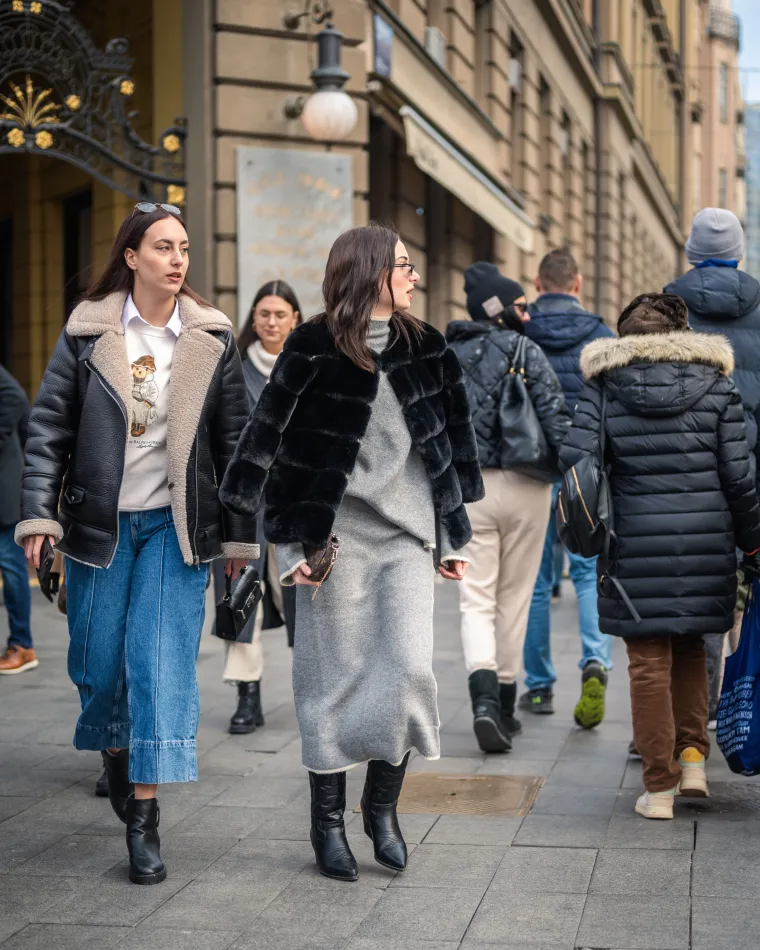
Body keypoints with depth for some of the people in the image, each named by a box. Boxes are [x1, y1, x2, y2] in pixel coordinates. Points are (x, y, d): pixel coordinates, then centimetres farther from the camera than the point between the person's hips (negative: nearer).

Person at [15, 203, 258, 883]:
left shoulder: (213, 339, 1)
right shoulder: (88, 331, -1)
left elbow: (233, 440, 5)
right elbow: (49, 425, 1)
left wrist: (238, 535, 4)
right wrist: (39, 514, -7)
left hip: (175, 526, 0)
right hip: (100, 521, 1)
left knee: (163, 666, -7)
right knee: (97, 661, 9)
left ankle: (144, 820, -1)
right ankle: (115, 757, 40)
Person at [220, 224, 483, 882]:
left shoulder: (427, 348, 9)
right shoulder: (315, 348, -4)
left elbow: (453, 444, 15)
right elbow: (269, 437, -4)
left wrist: (453, 539, 14)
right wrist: (289, 546, -7)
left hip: (408, 535, 3)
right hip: (336, 535, -3)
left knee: (410, 670, -6)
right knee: (335, 679, 1)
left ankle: (382, 807, 14)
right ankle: (328, 822, 15)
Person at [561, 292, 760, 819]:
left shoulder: (603, 384, 2)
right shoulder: (715, 383, 3)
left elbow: (575, 456, -9)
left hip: (635, 539, -1)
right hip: (706, 537, 1)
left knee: (649, 660, 5)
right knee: (690, 646, 21)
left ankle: (659, 785, 9)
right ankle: (692, 756, 11)